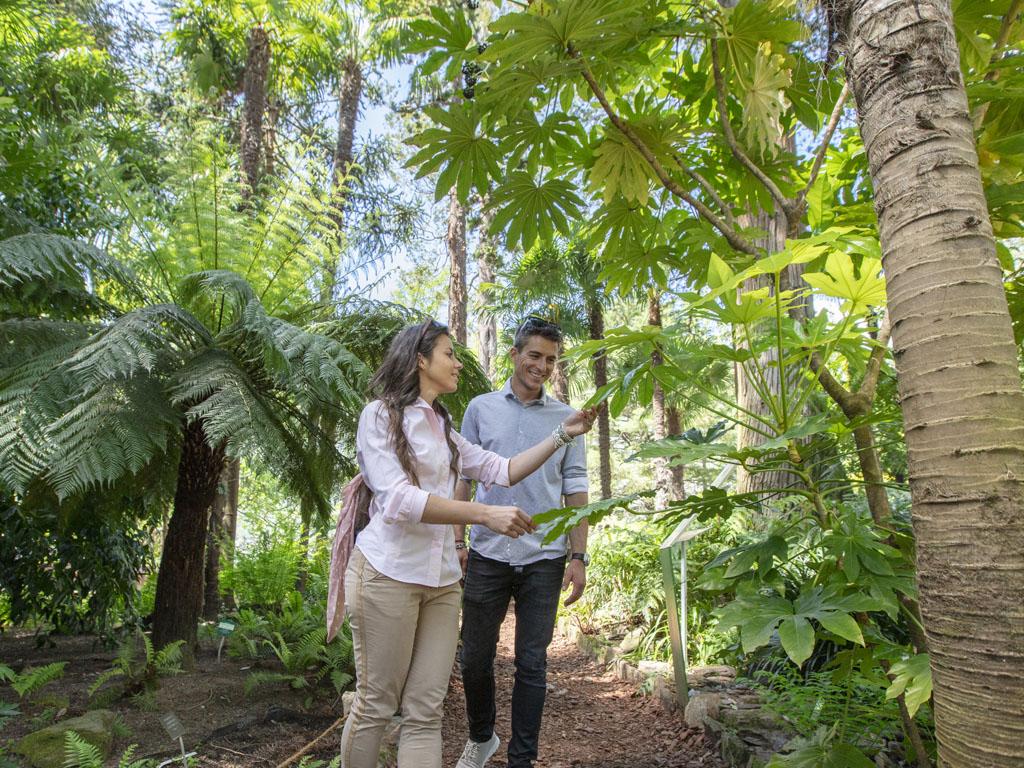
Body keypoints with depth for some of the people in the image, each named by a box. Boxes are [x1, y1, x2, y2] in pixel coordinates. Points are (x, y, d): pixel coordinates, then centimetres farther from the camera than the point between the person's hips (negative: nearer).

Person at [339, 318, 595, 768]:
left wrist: (563, 434, 10)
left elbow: (503, 470, 17)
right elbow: (398, 500, -15)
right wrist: (485, 514, -22)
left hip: (441, 579, 6)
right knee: (375, 706, 4)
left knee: (425, 712, 5)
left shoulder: (444, 431, 17)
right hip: (388, 574, -6)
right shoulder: (380, 415, -4)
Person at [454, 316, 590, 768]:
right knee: (475, 658, 12)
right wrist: (457, 541, 0)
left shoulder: (566, 418, 5)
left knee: (532, 665, 7)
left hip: (543, 560, 0)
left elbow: (575, 491, 4)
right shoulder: (481, 408, 5)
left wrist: (579, 557, -1)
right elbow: (462, 478, 6)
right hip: (487, 555, 1)